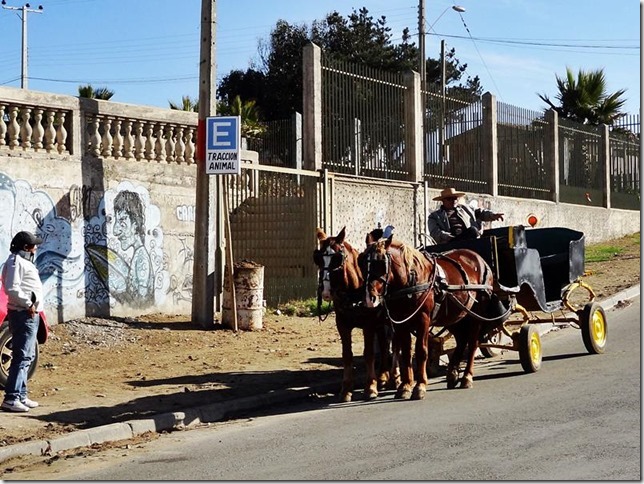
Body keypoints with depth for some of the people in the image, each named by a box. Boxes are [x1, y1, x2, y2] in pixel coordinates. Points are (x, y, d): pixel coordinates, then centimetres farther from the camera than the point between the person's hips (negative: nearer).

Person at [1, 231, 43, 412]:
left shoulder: (24, 260, 18)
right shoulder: (16, 261, -13)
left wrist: (31, 305, 10)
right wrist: (28, 304, -18)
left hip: (30, 315, 11)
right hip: (23, 315, -11)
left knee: (27, 356, 14)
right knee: (22, 357, -12)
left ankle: (21, 395, 20)